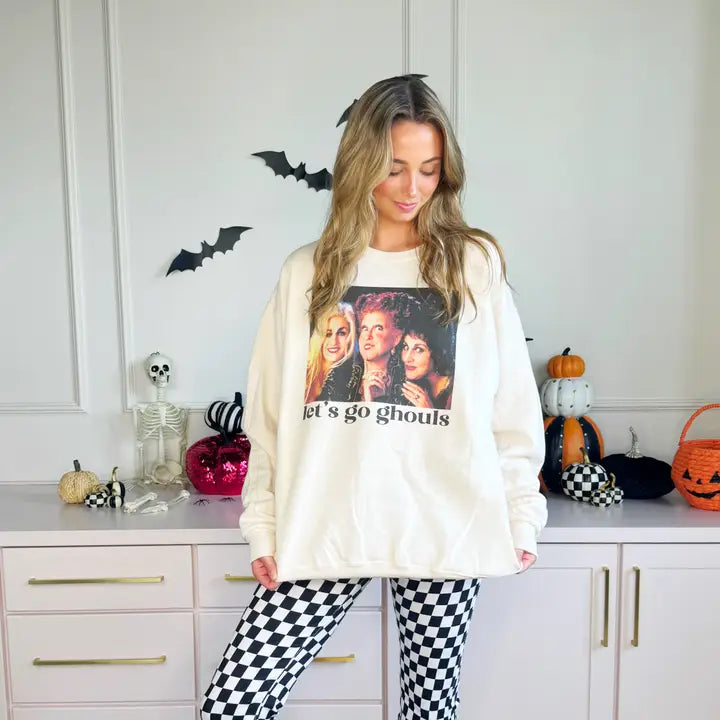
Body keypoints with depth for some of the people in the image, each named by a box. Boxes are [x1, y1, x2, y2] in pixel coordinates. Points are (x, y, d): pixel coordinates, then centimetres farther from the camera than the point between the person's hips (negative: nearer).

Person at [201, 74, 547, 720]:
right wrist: (263, 526, 4)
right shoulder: (307, 272, 5)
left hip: (445, 529, 0)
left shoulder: (476, 264, 3)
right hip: (324, 532, 1)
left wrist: (521, 517, 1)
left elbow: (513, 406, 3)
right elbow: (270, 413, 6)